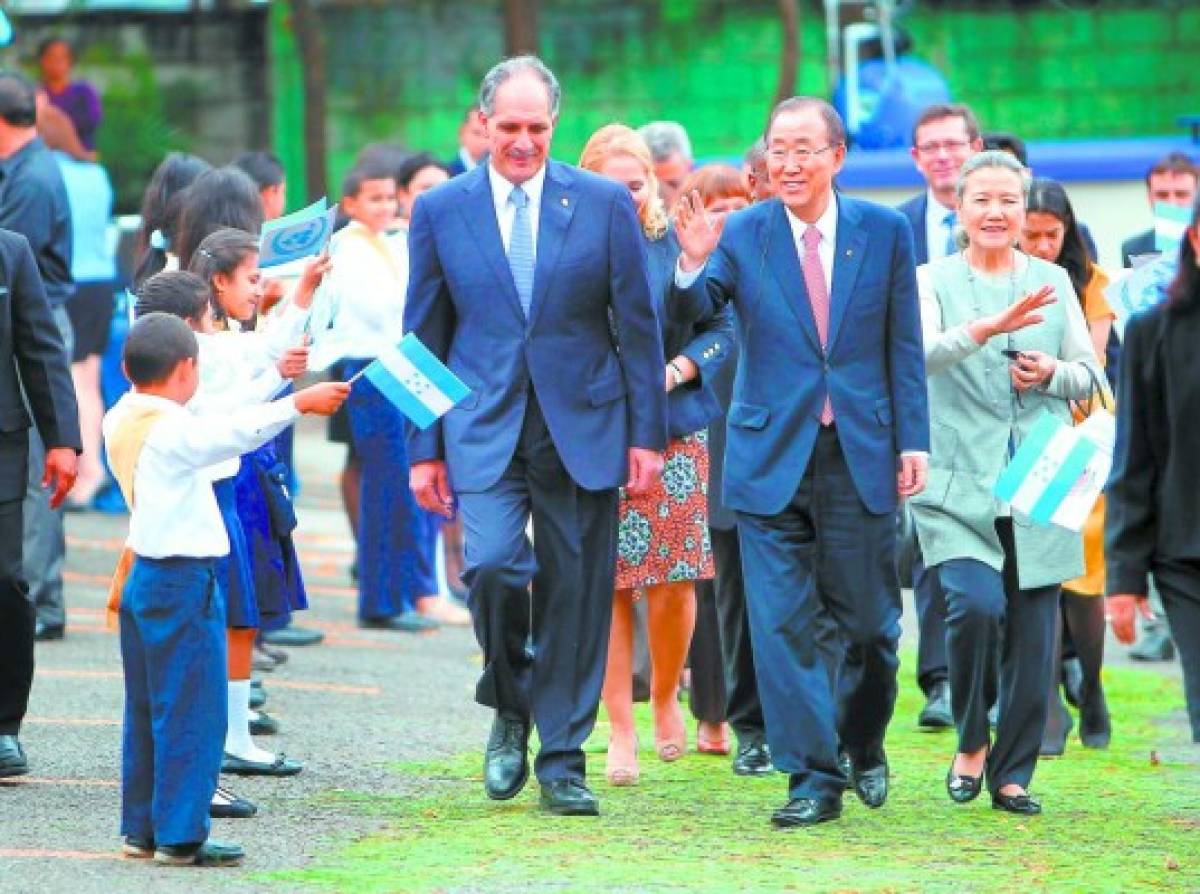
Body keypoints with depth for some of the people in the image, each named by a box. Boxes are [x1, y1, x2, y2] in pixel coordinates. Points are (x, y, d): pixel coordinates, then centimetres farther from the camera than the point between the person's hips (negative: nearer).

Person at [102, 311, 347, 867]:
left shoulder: (121, 420, 9)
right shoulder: (174, 431, -17)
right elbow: (233, 433, -33)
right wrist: (297, 404, -37)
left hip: (144, 574, 9)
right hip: (185, 584, -9)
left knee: (146, 712, 14)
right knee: (191, 713, -4)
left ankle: (141, 829, 18)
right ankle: (180, 836, -3)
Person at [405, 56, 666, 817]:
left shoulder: (605, 204, 3)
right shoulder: (441, 211, 4)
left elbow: (638, 325, 5)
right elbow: (425, 337, 8)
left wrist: (647, 433, 0)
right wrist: (425, 448, 4)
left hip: (582, 426, 0)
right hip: (485, 429, 0)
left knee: (575, 593, 1)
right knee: (493, 565, -19)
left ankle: (563, 762, 11)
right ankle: (510, 711, 7)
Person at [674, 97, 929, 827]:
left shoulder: (885, 233, 3)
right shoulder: (741, 237, -1)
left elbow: (905, 347, 7)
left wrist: (913, 441, 2)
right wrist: (693, 266, -27)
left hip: (861, 457, 1)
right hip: (771, 458, -1)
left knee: (871, 624, 7)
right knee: (783, 623, -4)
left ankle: (863, 744, 32)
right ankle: (814, 779, 2)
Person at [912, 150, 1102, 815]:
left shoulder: (1053, 281, 12)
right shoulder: (933, 281, 3)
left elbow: (1090, 374, 15)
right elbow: (919, 354, -15)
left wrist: (1053, 374, -7)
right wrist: (990, 327, -31)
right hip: (959, 482, -3)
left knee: (1034, 629, 0)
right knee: (976, 604, -20)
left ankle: (1013, 772, 13)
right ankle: (970, 741, 3)